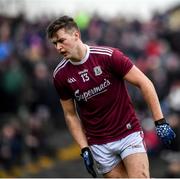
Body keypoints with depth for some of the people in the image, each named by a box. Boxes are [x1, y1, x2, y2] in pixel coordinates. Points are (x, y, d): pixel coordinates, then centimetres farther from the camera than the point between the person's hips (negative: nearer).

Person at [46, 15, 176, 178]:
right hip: (98, 145, 3)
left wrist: (160, 122, -13)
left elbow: (144, 83, -10)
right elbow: (70, 114, 8)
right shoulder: (60, 75, -4)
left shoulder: (109, 55, -15)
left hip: (129, 132, -3)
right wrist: (84, 149, 2)